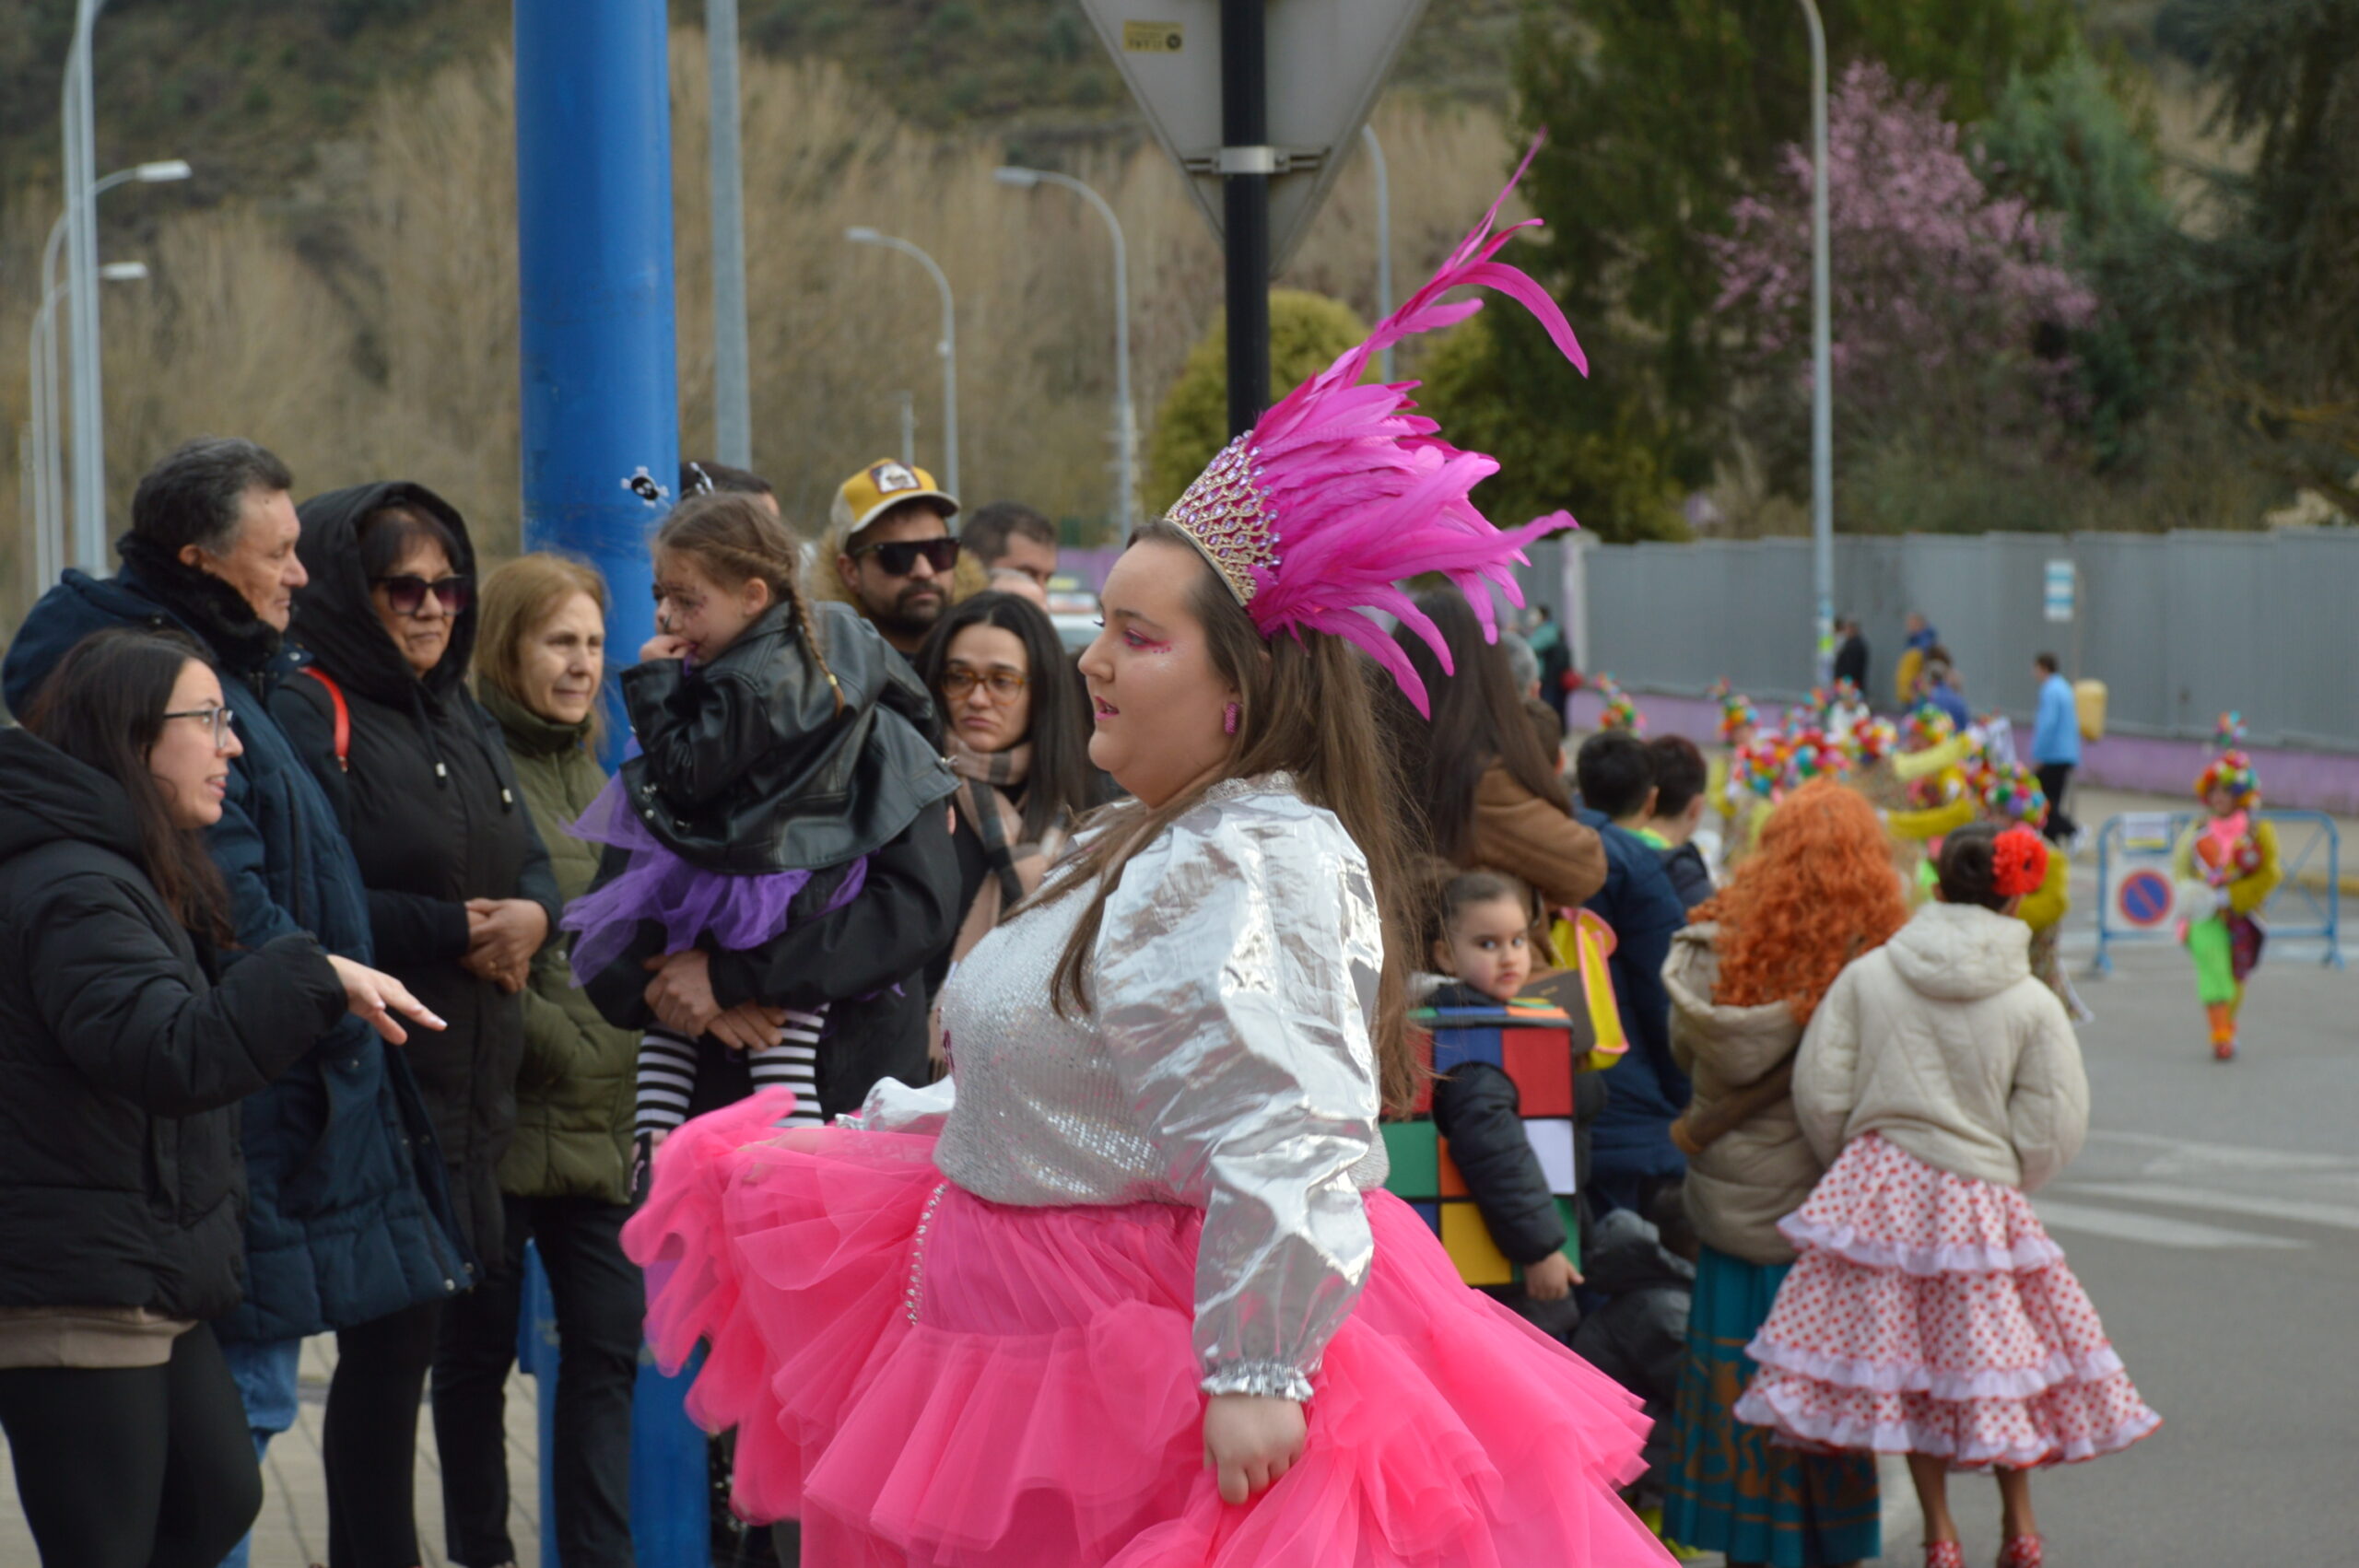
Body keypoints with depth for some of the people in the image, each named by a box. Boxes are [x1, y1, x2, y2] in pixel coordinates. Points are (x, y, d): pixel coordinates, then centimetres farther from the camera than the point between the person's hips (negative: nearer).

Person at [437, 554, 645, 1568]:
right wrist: (557, 1044, -14)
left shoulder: (594, 776, 17)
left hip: (603, 1125, 7)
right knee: (478, 1356, 6)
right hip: (502, 1115, -6)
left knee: (607, 1348, 3)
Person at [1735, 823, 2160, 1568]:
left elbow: (1820, 1092, -2)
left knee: (1905, 1363, 11)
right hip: (1977, 1202, -1)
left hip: (1875, 1191, 1)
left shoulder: (1867, 975, -4)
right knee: (1994, 1361, 14)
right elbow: (2052, 1126, -5)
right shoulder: (2032, 1004, -7)